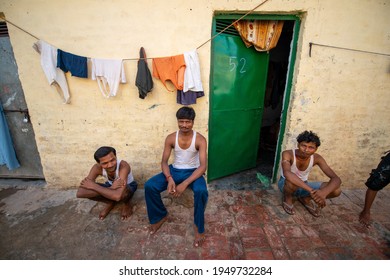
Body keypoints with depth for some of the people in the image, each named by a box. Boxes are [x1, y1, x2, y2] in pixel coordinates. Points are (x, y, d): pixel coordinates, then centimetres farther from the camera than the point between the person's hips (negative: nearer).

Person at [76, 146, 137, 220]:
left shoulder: (123, 165, -39)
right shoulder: (97, 168, -27)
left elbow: (117, 196, -50)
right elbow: (79, 193, -35)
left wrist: (93, 186, -39)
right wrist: (111, 188, -44)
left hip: (128, 186, -4)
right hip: (110, 185, 4)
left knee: (123, 192, -40)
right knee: (85, 190, -21)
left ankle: (126, 204, -3)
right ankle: (111, 202, 5)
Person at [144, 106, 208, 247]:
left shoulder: (200, 139, -16)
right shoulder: (171, 138, -8)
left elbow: (203, 166, -21)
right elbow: (164, 161, -5)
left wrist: (185, 183, -32)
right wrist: (169, 178, -26)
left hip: (193, 171, -3)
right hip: (175, 170, 3)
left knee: (201, 191, -34)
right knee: (149, 186, -17)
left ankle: (198, 226, -6)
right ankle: (160, 216, 10)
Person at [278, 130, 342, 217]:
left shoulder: (316, 158, -17)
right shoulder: (288, 154, -29)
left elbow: (336, 179, -22)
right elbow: (287, 173, -48)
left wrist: (324, 192, -44)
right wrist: (311, 191, -54)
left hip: (303, 185, 4)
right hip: (285, 184, -4)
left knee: (336, 190, -15)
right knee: (292, 181, -41)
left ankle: (305, 199, 10)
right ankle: (287, 199, -6)